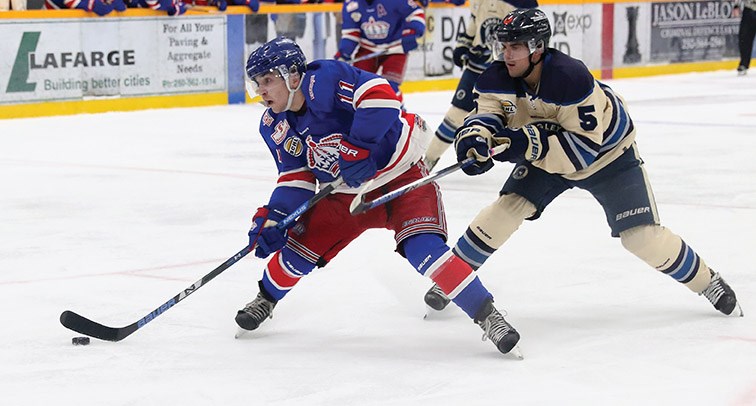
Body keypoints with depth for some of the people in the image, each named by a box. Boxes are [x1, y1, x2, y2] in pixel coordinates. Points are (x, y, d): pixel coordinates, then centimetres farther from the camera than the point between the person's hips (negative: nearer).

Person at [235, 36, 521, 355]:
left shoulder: (324, 79, -25)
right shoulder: (274, 128, -1)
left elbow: (379, 95, -35)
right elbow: (295, 178, 5)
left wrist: (357, 149, -34)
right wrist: (270, 218, -8)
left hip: (401, 175, -7)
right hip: (346, 194, 7)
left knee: (423, 250, -26)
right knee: (297, 250, 3)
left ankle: (487, 315, -19)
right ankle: (267, 298, 33)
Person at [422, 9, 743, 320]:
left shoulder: (571, 78, -38)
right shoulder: (499, 77, -21)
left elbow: (584, 147, -38)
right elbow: (488, 114, -23)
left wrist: (531, 144, -48)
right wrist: (475, 136, -46)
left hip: (607, 150, -5)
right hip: (544, 152, 5)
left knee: (641, 235, -9)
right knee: (508, 208, -13)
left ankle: (706, 281, 11)